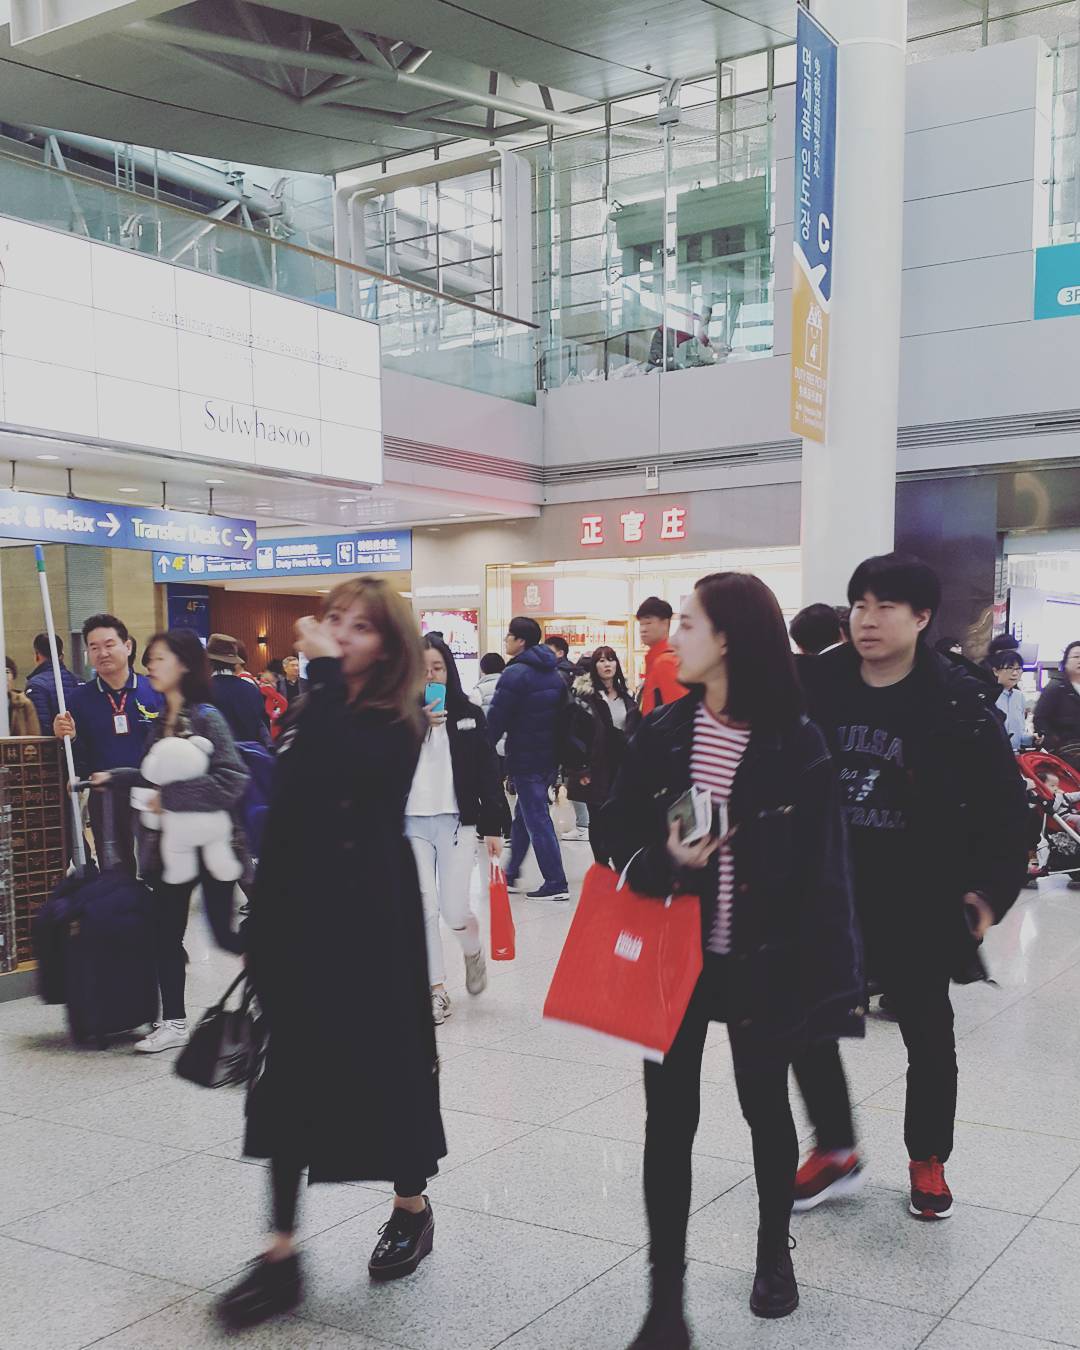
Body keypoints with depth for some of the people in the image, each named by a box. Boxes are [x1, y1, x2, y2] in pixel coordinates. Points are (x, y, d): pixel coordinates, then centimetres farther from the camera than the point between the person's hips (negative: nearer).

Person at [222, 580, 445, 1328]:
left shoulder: (397, 722, -8)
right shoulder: (313, 710, 10)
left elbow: (341, 764, -31)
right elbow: (286, 816, 13)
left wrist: (326, 671, -24)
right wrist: (261, 919, 11)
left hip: (370, 918, -5)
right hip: (298, 913, 6)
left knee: (383, 1062, 8)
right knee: (291, 1073, 4)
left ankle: (413, 1206, 32)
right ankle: (282, 1255, 10)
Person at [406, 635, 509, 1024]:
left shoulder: (469, 714, 4)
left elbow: (488, 773, 5)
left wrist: (494, 826, 1)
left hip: (457, 821, 0)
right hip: (411, 823, 0)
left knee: (454, 909, -4)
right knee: (423, 909, -3)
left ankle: (473, 953, 30)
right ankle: (436, 989, 11)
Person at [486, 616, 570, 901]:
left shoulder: (515, 674, -15)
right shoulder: (553, 674, 10)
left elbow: (496, 719, -16)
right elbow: (562, 714, 14)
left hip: (525, 759, -8)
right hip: (551, 757, 8)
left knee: (537, 820, -3)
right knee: (523, 815, 18)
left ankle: (556, 883, -2)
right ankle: (511, 874, 28)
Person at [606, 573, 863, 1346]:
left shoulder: (796, 744, -11)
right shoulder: (663, 731, -2)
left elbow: (822, 870, -8)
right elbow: (621, 833, 3)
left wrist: (833, 977, -9)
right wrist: (666, 862, -18)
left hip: (763, 960, -2)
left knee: (766, 1108, 17)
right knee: (669, 1117, 3)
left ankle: (774, 1253, 42)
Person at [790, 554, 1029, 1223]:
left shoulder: (958, 700, -12)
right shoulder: (818, 686, -3)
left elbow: (1003, 804, -6)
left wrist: (993, 889, -11)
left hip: (916, 902, -2)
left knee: (928, 1032, 13)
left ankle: (929, 1161, 35)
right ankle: (836, 1150, 28)